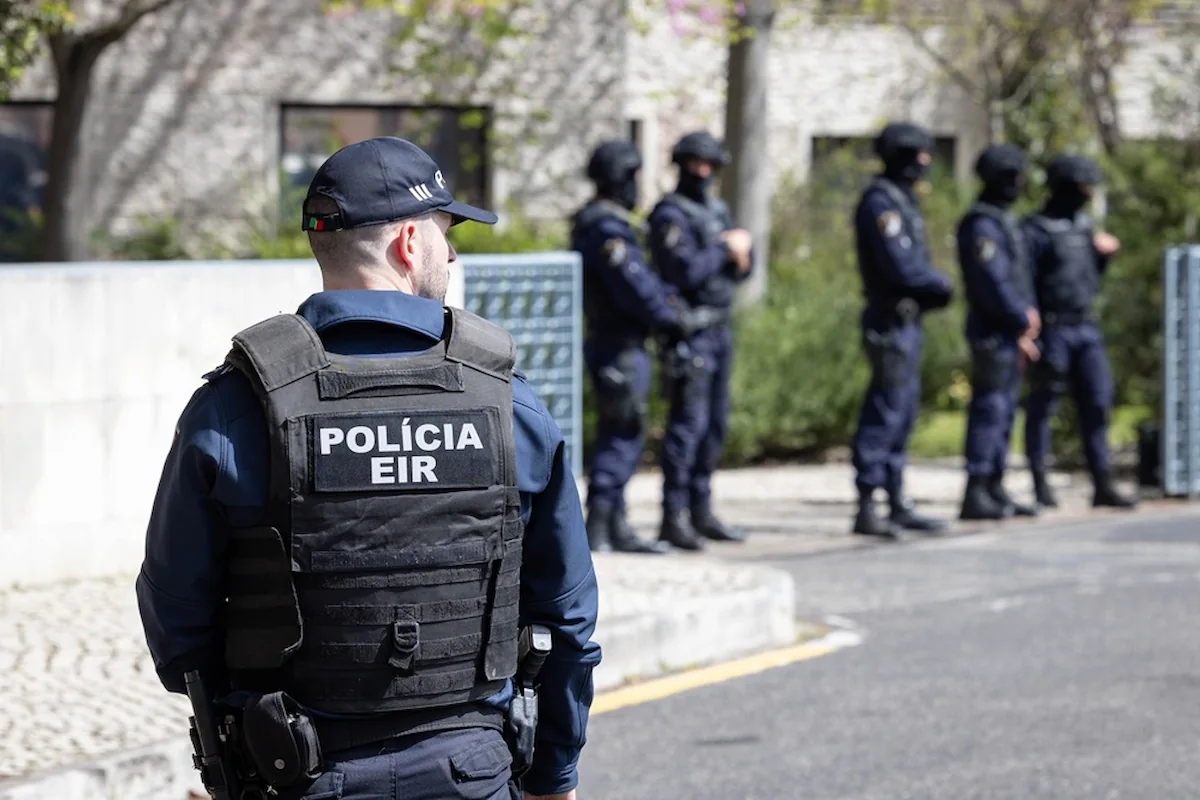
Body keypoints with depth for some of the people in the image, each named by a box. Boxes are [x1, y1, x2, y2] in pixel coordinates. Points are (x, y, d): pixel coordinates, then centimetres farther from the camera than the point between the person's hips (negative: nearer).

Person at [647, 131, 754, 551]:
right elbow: (686, 271, -22)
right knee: (687, 423, -10)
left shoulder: (718, 211, 16)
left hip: (721, 329, 8)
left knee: (715, 424, 11)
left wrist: (741, 256, -8)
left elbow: (743, 270, 15)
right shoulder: (670, 215, -9)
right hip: (688, 331, -8)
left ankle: (701, 511, 18)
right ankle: (674, 517, -9)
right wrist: (726, 249, -9)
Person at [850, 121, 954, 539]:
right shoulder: (880, 203, -15)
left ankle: (898, 504, 19)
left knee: (903, 413, 13)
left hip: (907, 320, 10)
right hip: (891, 321, -10)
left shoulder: (902, 200, 17)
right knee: (884, 414, -10)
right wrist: (941, 284, -7)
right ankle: (866, 508, -9)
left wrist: (935, 288, 2)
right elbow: (900, 266, -21)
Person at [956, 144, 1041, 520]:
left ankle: (995, 490, 16)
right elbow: (992, 283, -21)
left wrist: (1026, 317, 11)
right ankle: (976, 494, -11)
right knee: (989, 410, -10)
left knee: (1004, 410, 12)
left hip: (1010, 333, 10)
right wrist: (1022, 320, -14)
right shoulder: (982, 225, -14)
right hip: (992, 333, -10)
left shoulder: (1001, 221, 19)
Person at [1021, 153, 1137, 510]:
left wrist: (1105, 254, 6)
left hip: (1086, 329, 7)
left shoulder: (1083, 225, 15)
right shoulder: (1035, 231, -10)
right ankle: (1040, 484, 10)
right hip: (1052, 330, -7)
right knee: (1042, 407, 2)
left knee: (1097, 403, 2)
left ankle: (1102, 485, 4)